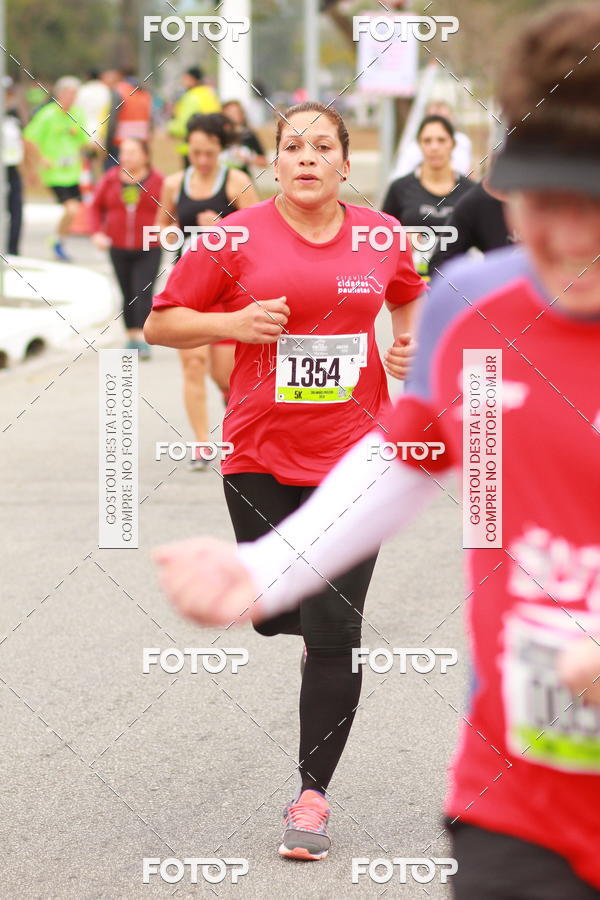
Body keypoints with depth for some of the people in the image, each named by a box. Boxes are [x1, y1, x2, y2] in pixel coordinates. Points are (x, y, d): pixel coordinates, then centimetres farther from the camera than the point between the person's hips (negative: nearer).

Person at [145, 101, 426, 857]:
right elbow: (160, 324, 0)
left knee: (334, 633, -6)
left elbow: (410, 297, 24)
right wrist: (234, 322, -16)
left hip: (353, 456, 0)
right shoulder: (238, 237, -4)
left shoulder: (381, 235, 2)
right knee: (275, 615, 12)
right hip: (260, 458, 0)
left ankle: (312, 795, 5)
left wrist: (411, 340, 4)